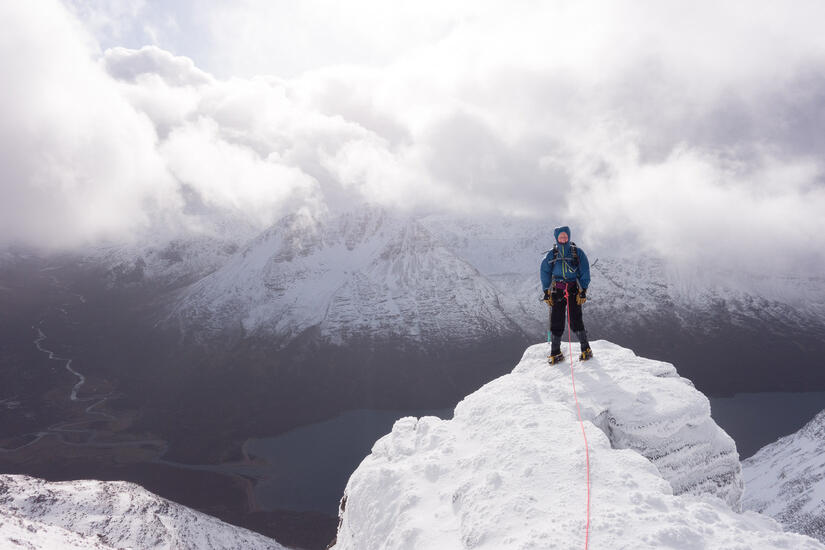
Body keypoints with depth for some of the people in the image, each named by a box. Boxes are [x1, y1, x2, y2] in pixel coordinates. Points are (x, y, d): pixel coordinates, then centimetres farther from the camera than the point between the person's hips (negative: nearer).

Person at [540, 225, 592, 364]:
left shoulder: (578, 252, 4)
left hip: (574, 290, -2)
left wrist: (583, 291, -5)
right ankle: (555, 352, 8)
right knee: (556, 321, -2)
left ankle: (586, 349, 6)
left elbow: (585, 272, 3)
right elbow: (545, 272, 12)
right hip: (557, 291, 2)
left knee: (575, 321, -9)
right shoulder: (552, 254, 8)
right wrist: (546, 292, 4)